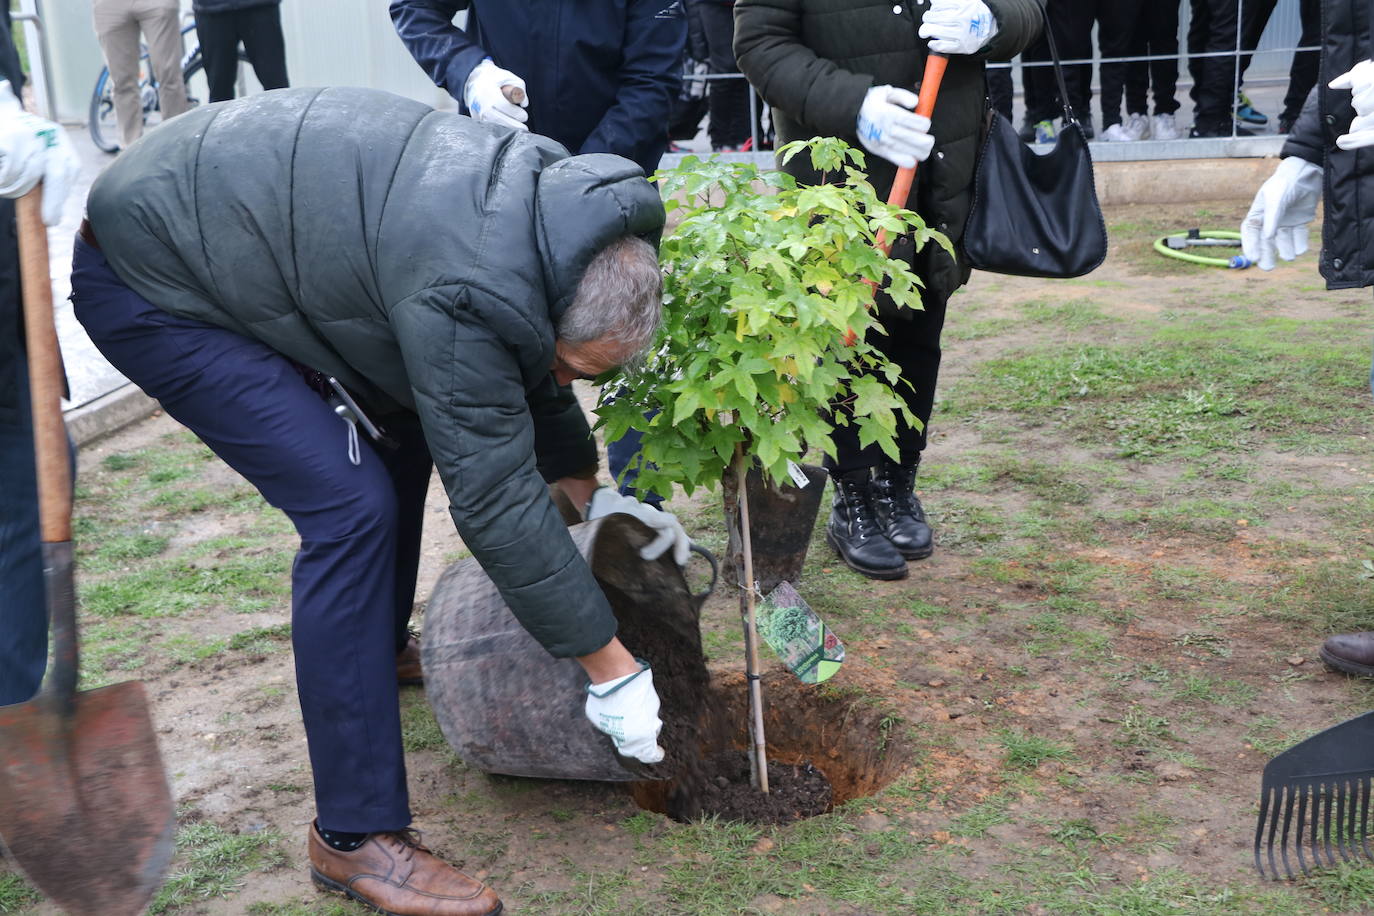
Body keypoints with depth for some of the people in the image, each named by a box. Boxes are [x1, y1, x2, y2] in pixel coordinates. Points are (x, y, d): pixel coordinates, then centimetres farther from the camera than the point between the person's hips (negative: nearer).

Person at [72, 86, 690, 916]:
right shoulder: (464, 294, -33)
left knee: (404, 430, 16)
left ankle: (381, 648, 38)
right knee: (351, 508, -17)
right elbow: (497, 502, -27)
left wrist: (591, 491, 16)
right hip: (150, 284, -10)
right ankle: (356, 835, -8)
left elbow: (527, 367, 14)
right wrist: (614, 673, -19)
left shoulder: (540, 191, -5)